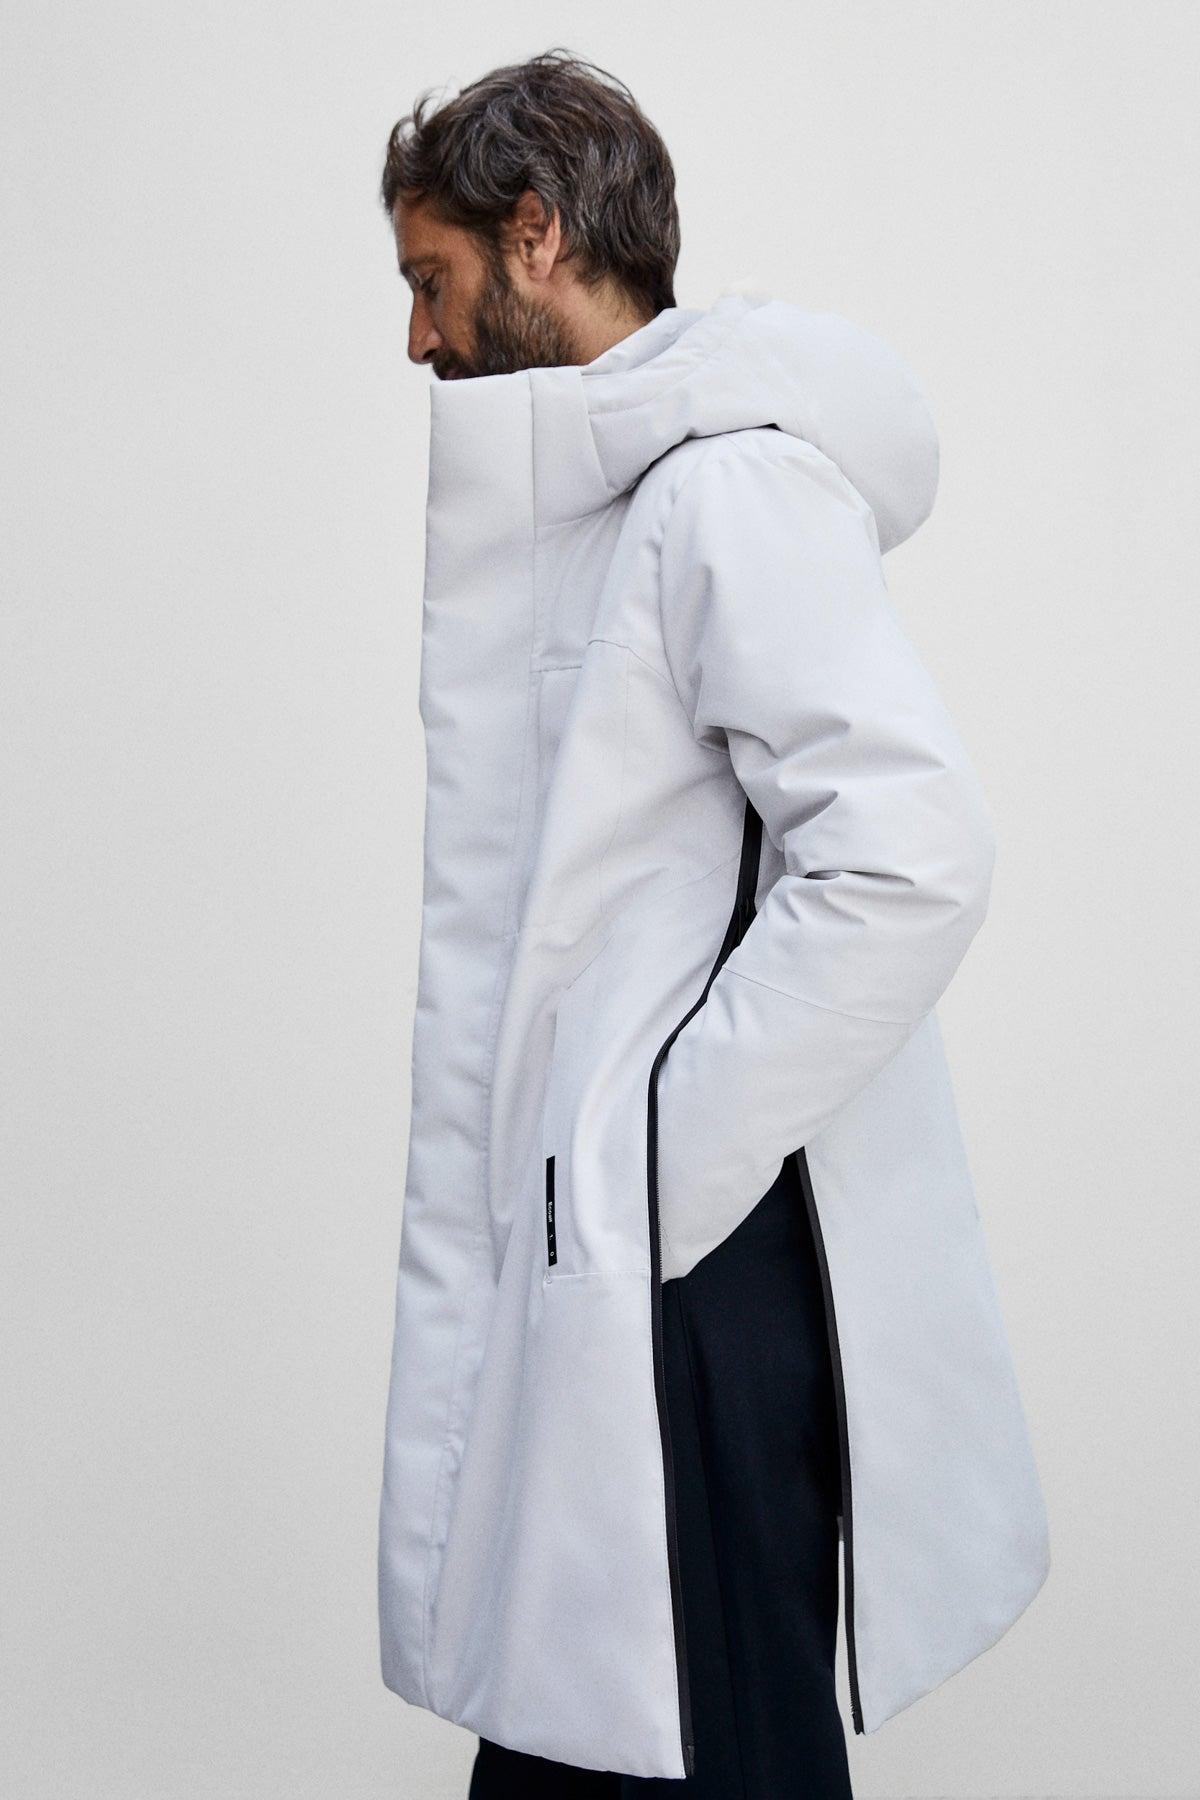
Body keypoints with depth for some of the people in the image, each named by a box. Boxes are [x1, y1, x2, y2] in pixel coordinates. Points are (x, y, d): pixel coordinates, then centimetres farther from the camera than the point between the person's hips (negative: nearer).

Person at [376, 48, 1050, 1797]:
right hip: (565, 1257, 9)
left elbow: (911, 848, -26)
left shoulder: (731, 483, -14)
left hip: (697, 1270, -9)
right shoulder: (582, 507, 17)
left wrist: (662, 1158, -21)